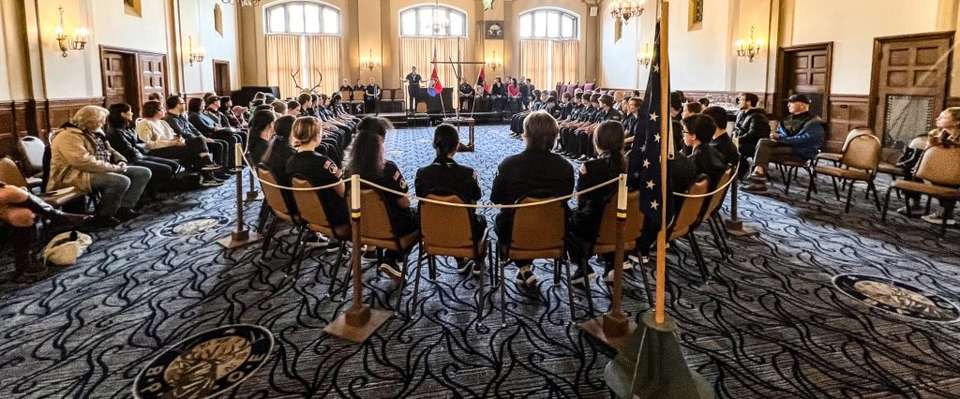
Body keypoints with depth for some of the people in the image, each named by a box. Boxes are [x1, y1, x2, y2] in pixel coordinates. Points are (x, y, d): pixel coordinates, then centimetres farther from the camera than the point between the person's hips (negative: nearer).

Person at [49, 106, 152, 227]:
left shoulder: (95, 133, 16)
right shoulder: (68, 136, -16)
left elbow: (110, 151, 24)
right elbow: (83, 161, -27)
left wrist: (121, 161, 1)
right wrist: (113, 167, -22)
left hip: (102, 170, 10)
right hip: (78, 174, -10)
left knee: (143, 173, -2)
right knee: (121, 181, -35)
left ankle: (124, 208, -10)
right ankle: (103, 216, -18)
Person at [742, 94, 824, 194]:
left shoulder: (813, 122, -9)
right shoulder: (790, 118, 19)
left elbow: (806, 139, -23)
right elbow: (779, 131, 26)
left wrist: (781, 138, -21)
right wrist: (775, 135, -1)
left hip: (801, 152, -8)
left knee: (766, 152, -24)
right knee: (763, 142, -19)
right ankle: (758, 174, -35)